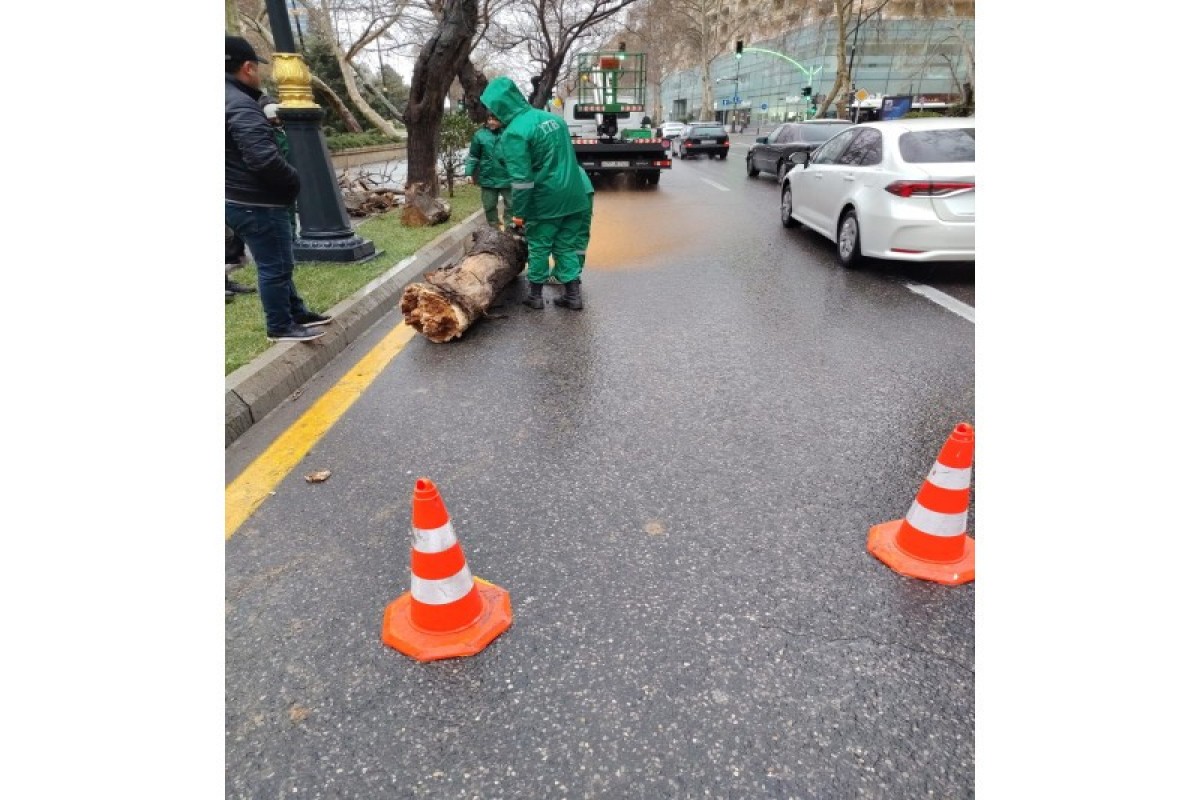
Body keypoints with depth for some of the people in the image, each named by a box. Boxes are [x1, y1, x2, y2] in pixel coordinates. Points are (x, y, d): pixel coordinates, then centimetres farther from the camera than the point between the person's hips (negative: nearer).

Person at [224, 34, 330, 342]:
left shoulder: (234, 100, 13)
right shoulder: (240, 106, -20)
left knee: (276, 263, 19)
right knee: (275, 266, -1)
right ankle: (281, 327, 9)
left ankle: (297, 313, 30)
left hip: (240, 200, 11)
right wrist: (293, 180, -14)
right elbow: (263, 157, -30)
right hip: (256, 203, -11)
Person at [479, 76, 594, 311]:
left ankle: (535, 295, 19)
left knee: (539, 246, 10)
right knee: (567, 245, 13)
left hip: (546, 200, -6)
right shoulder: (552, 117, 10)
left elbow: (521, 179, -17)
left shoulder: (514, 133, -14)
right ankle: (573, 293, 14)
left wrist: (519, 212, -9)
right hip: (575, 194, 6)